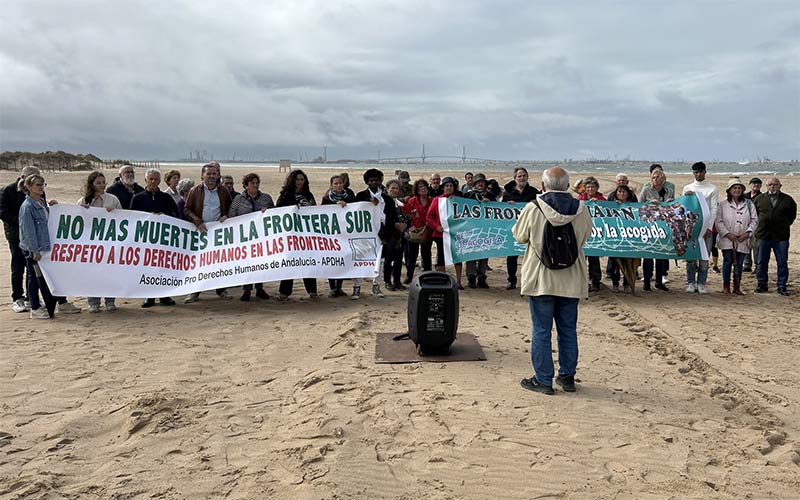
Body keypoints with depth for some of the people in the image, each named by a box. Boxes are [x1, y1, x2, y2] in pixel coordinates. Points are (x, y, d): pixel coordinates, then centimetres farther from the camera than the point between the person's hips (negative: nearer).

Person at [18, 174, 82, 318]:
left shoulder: (42, 203, 11)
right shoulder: (27, 206, -13)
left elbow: (48, 221, 22)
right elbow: (28, 230, -17)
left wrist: (52, 206, 7)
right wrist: (35, 250, -19)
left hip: (45, 246, 8)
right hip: (32, 249, -8)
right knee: (34, 277, 2)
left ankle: (62, 304, 19)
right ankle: (35, 309, 12)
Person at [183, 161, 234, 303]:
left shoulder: (224, 191, 9)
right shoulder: (195, 191, 4)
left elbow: (230, 209, 16)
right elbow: (187, 209, 3)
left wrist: (226, 216, -5)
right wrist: (198, 222, -9)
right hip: (201, 230, -1)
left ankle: (221, 290, 13)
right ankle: (194, 292, 7)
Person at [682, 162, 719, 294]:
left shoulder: (712, 189, 5)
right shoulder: (687, 188, 12)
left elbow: (714, 209, 0)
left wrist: (709, 227, -9)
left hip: (705, 227, -1)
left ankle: (701, 283, 5)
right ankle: (691, 283, 6)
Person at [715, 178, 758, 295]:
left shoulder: (748, 204, 8)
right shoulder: (723, 204, 2)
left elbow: (754, 220, 7)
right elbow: (718, 221, -2)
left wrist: (748, 233, -6)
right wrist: (727, 234, -11)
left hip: (743, 240, 2)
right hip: (727, 240, -2)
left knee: (739, 264, 4)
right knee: (727, 262, -4)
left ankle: (737, 287, 13)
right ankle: (726, 286, 8)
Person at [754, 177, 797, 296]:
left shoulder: (788, 200, 3)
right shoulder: (759, 199, 5)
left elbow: (792, 215, 14)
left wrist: (785, 225, 7)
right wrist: (759, 226, 9)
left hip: (781, 237, -1)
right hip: (763, 235, 1)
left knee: (782, 263, 3)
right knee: (761, 263, 5)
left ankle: (782, 287, 10)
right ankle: (762, 285, 15)